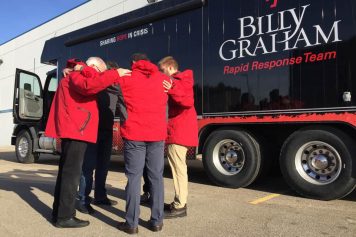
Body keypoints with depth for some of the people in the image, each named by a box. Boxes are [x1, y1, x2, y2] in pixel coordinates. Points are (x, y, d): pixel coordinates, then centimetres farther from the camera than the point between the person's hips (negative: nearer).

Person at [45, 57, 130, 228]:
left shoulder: (78, 76, 27)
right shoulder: (77, 75, -7)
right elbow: (89, 85, -27)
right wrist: (115, 74, -24)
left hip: (72, 130, 10)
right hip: (75, 130, -10)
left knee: (66, 171, 13)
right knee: (72, 173, -8)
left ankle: (59, 212, 22)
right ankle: (64, 217, -2)